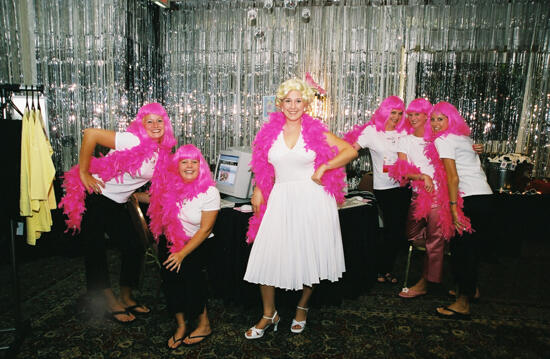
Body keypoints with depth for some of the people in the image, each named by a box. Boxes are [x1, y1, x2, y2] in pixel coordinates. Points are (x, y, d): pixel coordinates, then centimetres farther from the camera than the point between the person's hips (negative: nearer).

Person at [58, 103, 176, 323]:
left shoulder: (162, 152, 1)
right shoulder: (133, 141, -23)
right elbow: (91, 134, -29)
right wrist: (83, 172, -22)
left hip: (117, 204, 8)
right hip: (94, 196, -7)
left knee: (135, 247, 7)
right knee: (96, 251, 2)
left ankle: (126, 298, 26)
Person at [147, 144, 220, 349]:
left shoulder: (209, 192, -15)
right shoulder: (169, 185, -4)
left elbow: (205, 229, -15)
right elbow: (154, 198, 21)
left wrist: (182, 253, -20)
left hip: (196, 244, -3)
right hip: (170, 240, 3)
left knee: (186, 269, -25)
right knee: (169, 273, -20)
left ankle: (204, 324, -6)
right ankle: (180, 325, -5)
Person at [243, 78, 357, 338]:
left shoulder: (316, 131, 0)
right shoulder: (270, 131, 6)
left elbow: (350, 151, 0)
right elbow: (261, 166, 18)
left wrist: (323, 167, -9)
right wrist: (258, 190, 8)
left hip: (312, 200, -1)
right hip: (281, 200, 2)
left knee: (309, 256, 7)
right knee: (266, 256, -3)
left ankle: (302, 308, 31)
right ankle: (269, 314, 16)